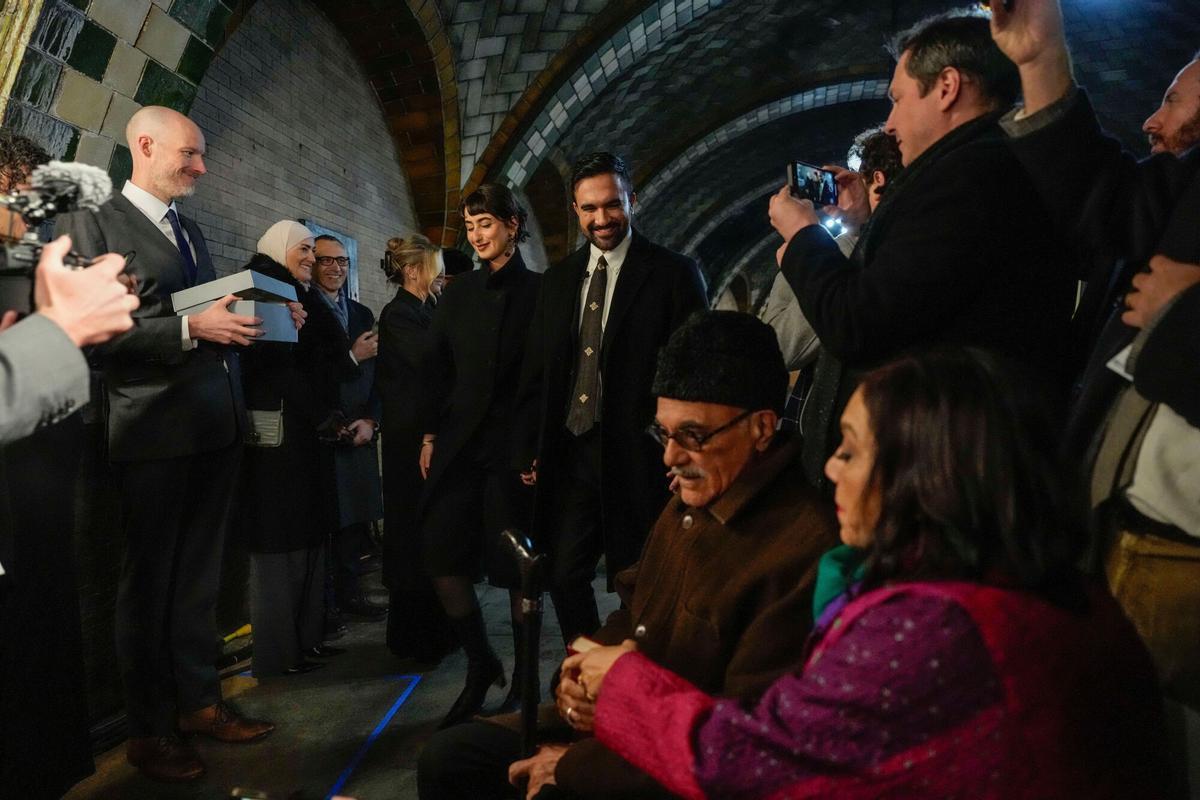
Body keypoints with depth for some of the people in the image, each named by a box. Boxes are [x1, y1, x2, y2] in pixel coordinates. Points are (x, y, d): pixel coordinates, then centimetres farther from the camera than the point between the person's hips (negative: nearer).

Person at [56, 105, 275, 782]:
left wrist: (259, 321, 3)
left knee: (200, 575, 14)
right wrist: (191, 328, -22)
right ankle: (150, 728, 19)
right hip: (155, 430, -7)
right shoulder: (94, 224, -5)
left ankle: (199, 701, 27)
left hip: (217, 426, 7)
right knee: (150, 581, 5)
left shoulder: (191, 229, 19)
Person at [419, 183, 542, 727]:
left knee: (517, 566, 3)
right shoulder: (458, 295, 12)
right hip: (458, 442, 4)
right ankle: (481, 663, 19)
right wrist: (430, 434, 7)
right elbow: (438, 370, 13)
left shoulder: (539, 291, 0)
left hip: (515, 443, -4)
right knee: (440, 554, -1)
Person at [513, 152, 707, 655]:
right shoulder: (560, 278, 12)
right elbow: (537, 370, 13)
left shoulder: (674, 274, -3)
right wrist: (530, 448, 8)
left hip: (637, 457, -4)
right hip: (569, 453, 5)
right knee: (563, 575, 10)